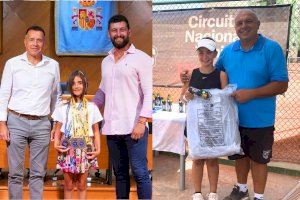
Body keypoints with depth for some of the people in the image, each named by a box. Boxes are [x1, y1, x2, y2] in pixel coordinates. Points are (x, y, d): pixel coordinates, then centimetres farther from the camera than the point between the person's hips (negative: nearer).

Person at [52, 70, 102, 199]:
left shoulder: (92, 107, 5)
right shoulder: (63, 108, 5)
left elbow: (96, 131, 7)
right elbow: (58, 129, 5)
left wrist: (98, 149, -3)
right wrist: (56, 144, -12)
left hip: (85, 149, 0)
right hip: (68, 149, 0)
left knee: (81, 185, 7)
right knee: (68, 185, 6)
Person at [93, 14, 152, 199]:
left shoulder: (141, 58, -2)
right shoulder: (106, 61, 15)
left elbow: (149, 93, -8)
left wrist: (141, 122, -16)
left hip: (133, 127, -5)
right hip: (112, 128, 6)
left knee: (140, 173, -3)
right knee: (120, 173, 13)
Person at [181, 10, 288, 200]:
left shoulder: (272, 48, -14)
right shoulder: (228, 50, 2)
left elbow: (281, 85, -17)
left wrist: (251, 94, -25)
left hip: (260, 119, -4)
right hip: (234, 117, 5)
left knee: (258, 159, 10)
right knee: (239, 155, 21)